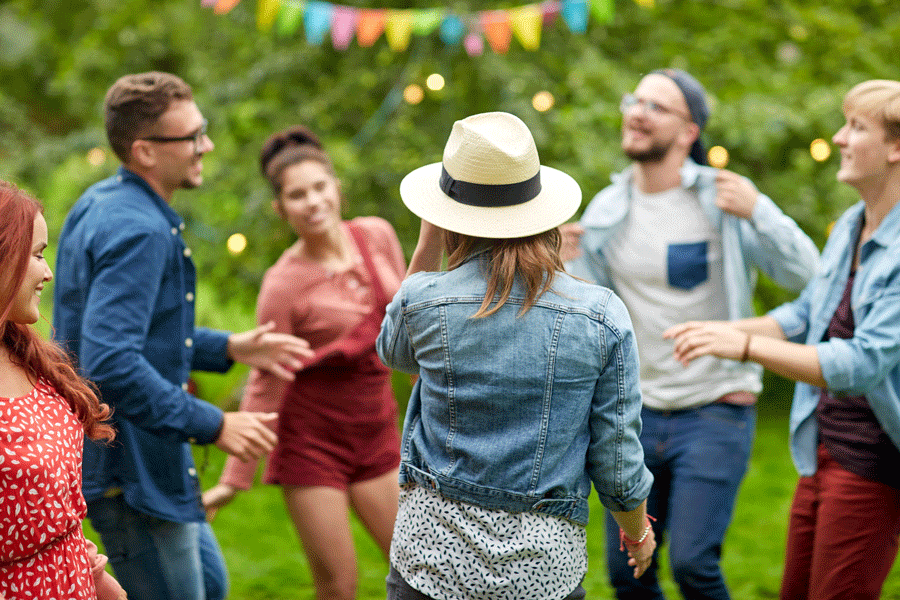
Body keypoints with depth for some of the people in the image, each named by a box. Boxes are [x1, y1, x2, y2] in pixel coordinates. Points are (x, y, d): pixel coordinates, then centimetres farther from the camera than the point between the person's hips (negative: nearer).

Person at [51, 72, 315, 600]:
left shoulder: (101, 203, 8)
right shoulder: (137, 231, -24)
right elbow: (110, 365, -33)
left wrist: (231, 348, 15)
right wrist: (213, 425, -25)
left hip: (147, 459, 10)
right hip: (129, 471, -10)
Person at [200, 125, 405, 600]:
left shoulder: (377, 236, -4)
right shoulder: (283, 284, -16)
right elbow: (264, 386, -10)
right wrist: (233, 479, -8)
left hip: (376, 433, 5)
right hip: (313, 436, -5)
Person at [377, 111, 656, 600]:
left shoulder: (423, 301, -10)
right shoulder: (603, 316, -10)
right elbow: (617, 460, -4)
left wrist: (426, 246, 10)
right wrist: (637, 530, 16)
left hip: (434, 551, 0)